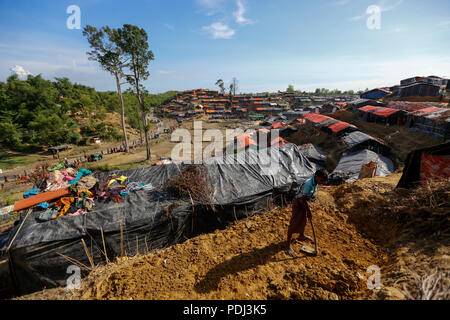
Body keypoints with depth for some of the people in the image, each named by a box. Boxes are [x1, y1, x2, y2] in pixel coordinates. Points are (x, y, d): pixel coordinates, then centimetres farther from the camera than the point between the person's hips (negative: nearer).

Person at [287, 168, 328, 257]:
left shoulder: (316, 183, -5)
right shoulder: (308, 184, -33)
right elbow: (303, 199, -27)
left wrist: (308, 205, 17)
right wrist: (309, 211, -18)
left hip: (304, 203, 9)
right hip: (298, 203, -9)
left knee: (303, 220, 26)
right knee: (294, 224, -2)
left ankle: (302, 236, 51)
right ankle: (288, 245, 8)